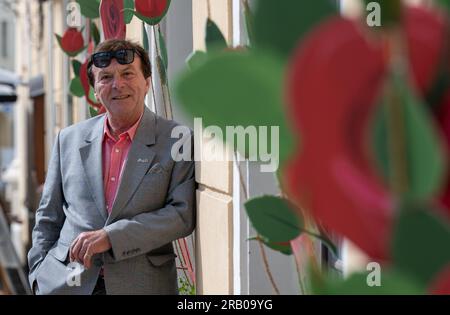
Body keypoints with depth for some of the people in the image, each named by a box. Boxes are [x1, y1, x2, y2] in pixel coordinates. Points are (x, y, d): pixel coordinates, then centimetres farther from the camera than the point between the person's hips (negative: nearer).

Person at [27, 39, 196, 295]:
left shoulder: (178, 141, -2)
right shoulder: (69, 139, 9)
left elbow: (184, 213, -10)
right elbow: (48, 217, 14)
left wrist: (111, 236, -16)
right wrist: (40, 273, 3)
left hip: (142, 284, -2)